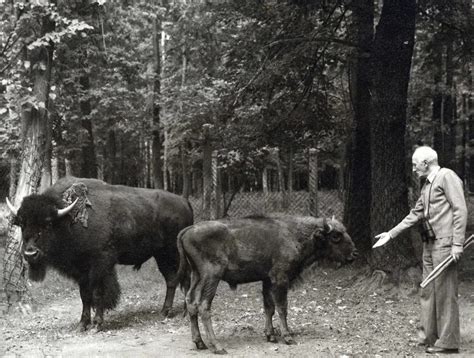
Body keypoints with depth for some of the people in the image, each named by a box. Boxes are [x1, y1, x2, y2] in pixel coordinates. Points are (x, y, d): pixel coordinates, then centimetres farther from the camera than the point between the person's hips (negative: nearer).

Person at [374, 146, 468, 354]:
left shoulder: (447, 176, -8)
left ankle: (448, 342, 2)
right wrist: (391, 235, 21)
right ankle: (428, 337, 20)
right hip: (430, 243, 9)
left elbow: (461, 210, -14)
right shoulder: (427, 185, 18)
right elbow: (416, 214, 23)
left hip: (445, 243, -9)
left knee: (445, 292, -5)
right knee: (427, 291, 12)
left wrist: (457, 244, -19)